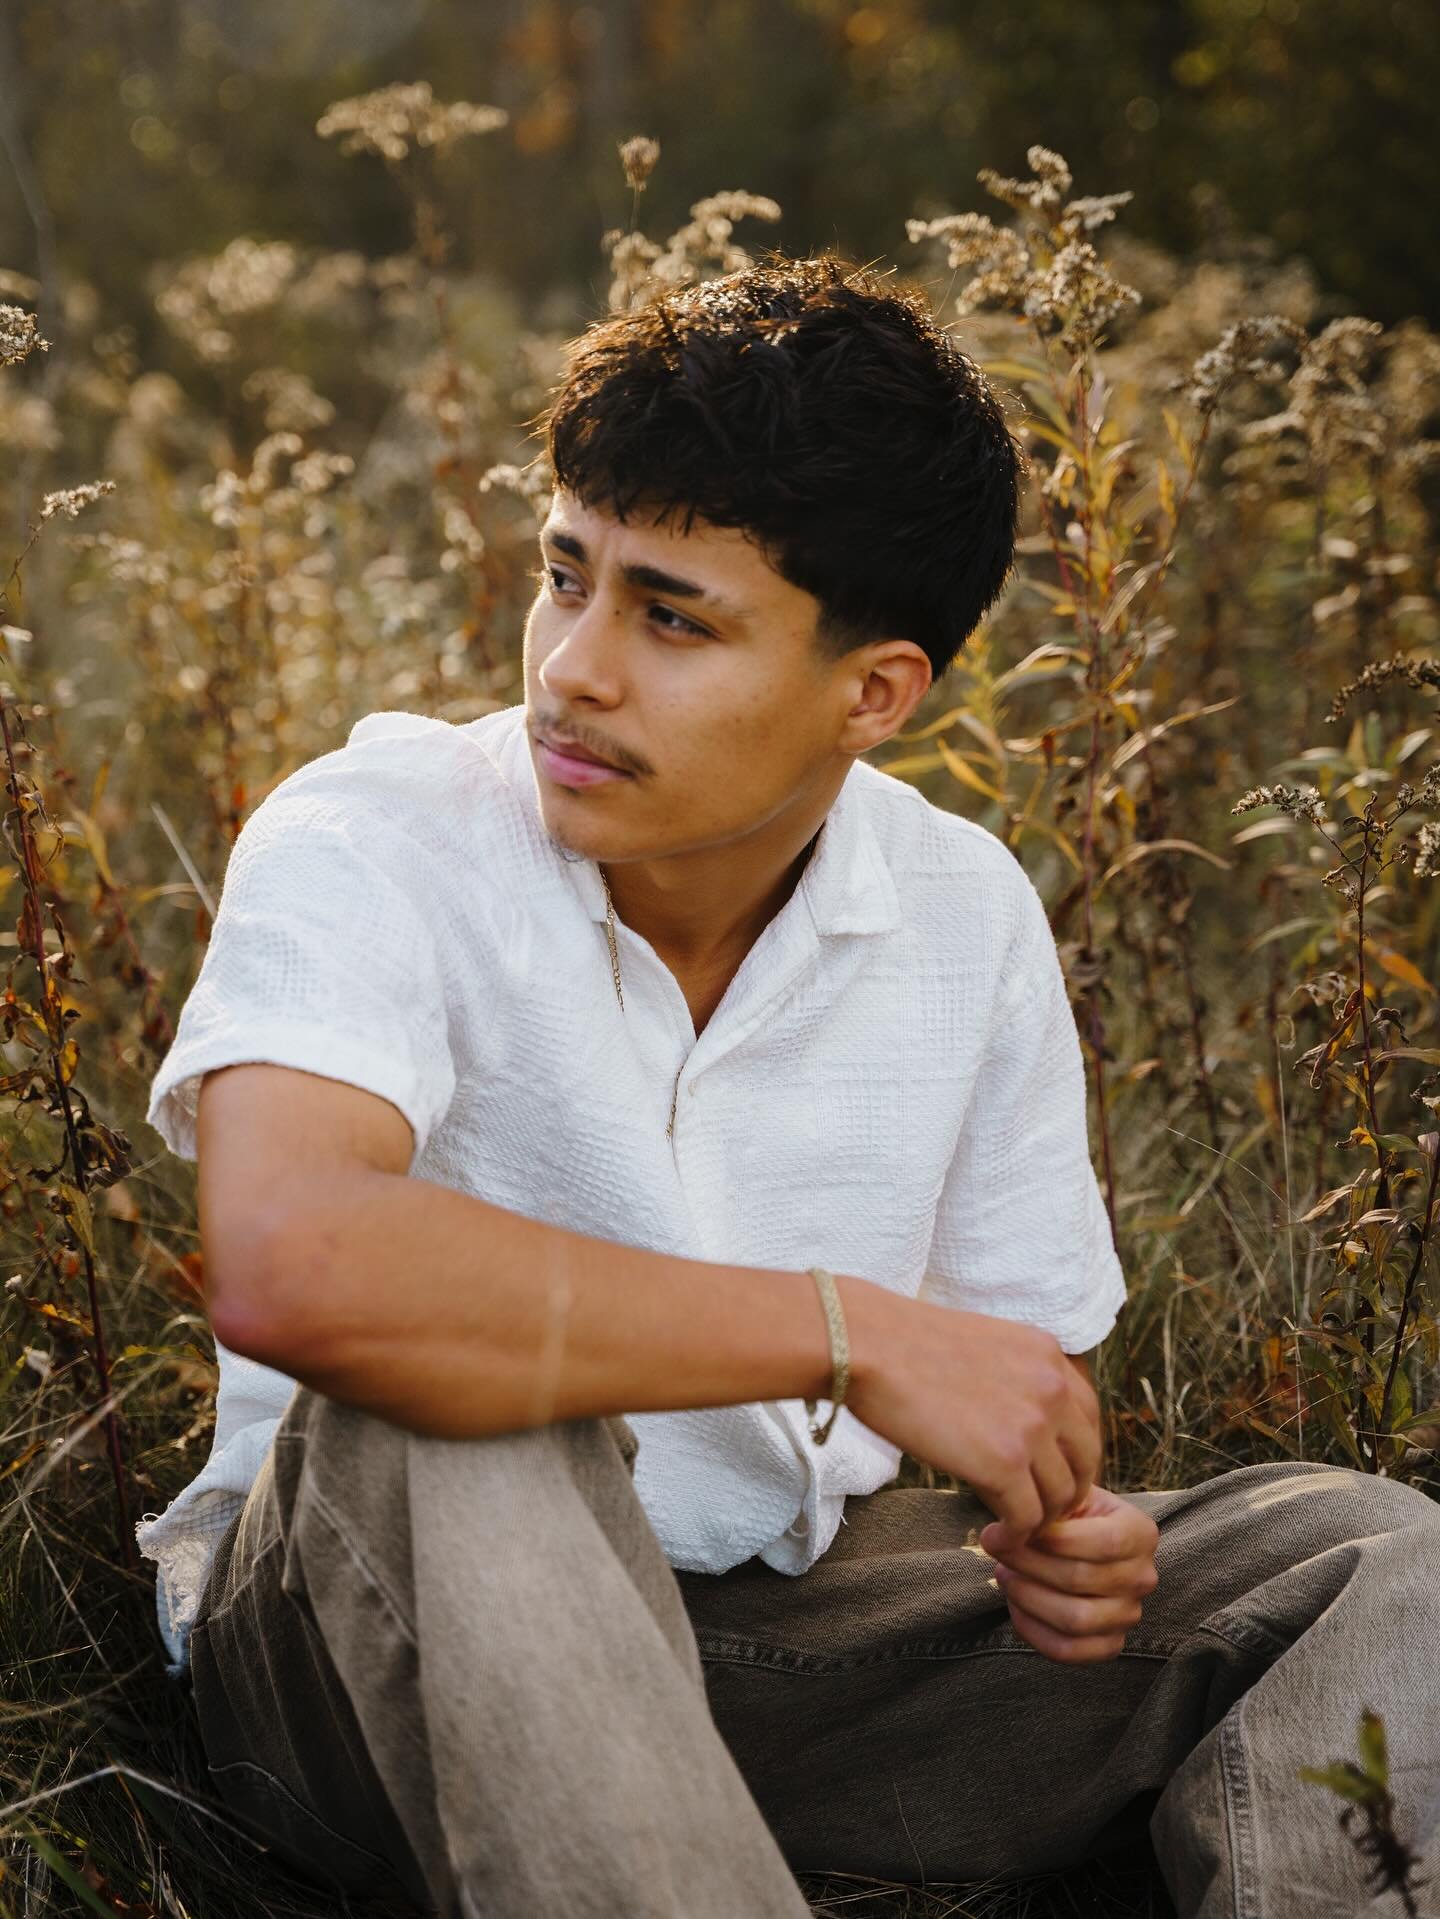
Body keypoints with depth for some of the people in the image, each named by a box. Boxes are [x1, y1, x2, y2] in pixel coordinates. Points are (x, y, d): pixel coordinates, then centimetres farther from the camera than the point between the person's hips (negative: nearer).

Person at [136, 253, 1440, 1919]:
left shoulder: (967, 913, -1)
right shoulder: (371, 844, -17)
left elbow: (1016, 1376, 11)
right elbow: (285, 1264, -38)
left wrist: (1058, 1539, -14)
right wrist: (853, 1335, -32)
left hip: (781, 1619, 5)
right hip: (379, 1648, -4)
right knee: (448, 1431, -38)